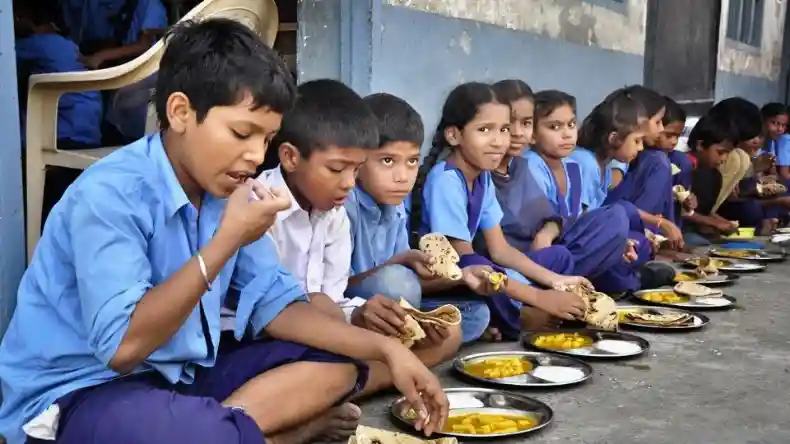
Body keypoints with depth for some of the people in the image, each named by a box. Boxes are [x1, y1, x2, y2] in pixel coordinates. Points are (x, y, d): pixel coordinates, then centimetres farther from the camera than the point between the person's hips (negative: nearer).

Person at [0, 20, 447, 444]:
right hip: (79, 392, -8)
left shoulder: (226, 188, -1)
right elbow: (122, 345, -27)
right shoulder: (110, 194, -22)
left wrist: (387, 348, -7)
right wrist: (227, 241, -29)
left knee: (337, 364, -2)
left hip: (183, 371, 8)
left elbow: (273, 301, 3)